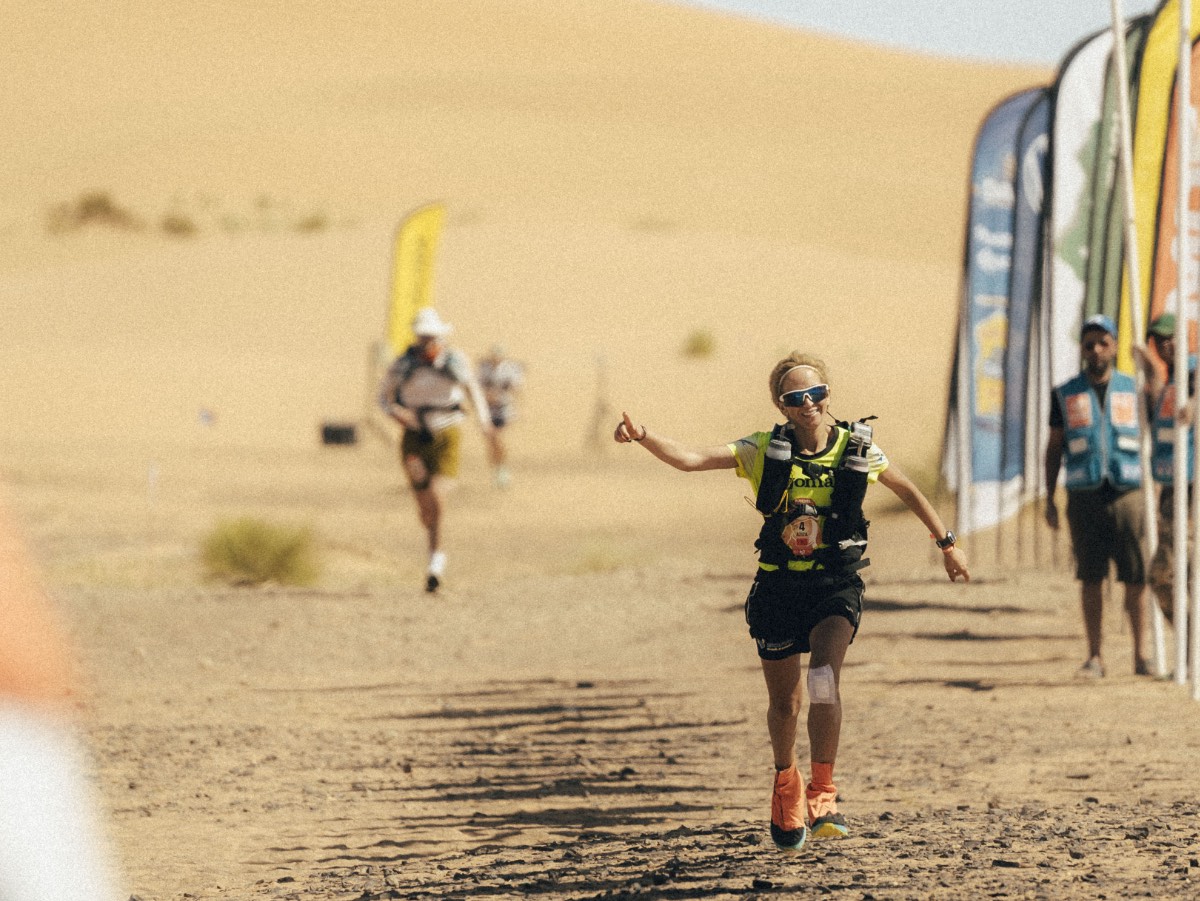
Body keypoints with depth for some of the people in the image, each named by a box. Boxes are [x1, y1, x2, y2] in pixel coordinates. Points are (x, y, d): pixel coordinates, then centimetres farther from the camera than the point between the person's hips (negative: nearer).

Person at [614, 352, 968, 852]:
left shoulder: (858, 450, -5)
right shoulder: (764, 451, -8)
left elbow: (907, 491, 13)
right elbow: (690, 459, -19)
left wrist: (947, 543, 22)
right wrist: (642, 436, -36)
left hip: (835, 585, -1)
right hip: (777, 586, 1)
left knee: (825, 674, -26)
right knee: (784, 702, 10)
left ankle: (822, 795, -22)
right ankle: (786, 784, 40)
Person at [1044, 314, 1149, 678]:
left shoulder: (1133, 389, 7)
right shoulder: (1065, 395, 7)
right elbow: (1054, 447, 10)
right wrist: (1049, 499, 3)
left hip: (1126, 494, 0)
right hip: (1084, 497, 0)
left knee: (1136, 578, -2)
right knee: (1090, 579, 1)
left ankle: (1140, 655, 5)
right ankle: (1094, 657, 6)